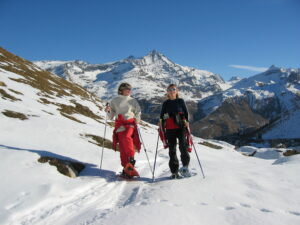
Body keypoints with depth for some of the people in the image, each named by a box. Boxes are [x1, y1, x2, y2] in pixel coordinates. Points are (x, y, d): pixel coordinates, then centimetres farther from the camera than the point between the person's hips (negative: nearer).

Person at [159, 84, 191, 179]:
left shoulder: (180, 101, 9)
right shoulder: (165, 103, 14)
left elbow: (186, 112, 6)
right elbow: (162, 116, 16)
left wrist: (186, 121, -10)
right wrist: (161, 123, 1)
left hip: (181, 127, -2)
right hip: (170, 129, 2)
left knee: (183, 145, -20)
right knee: (172, 149, 3)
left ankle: (185, 166, -8)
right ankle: (174, 172, 9)